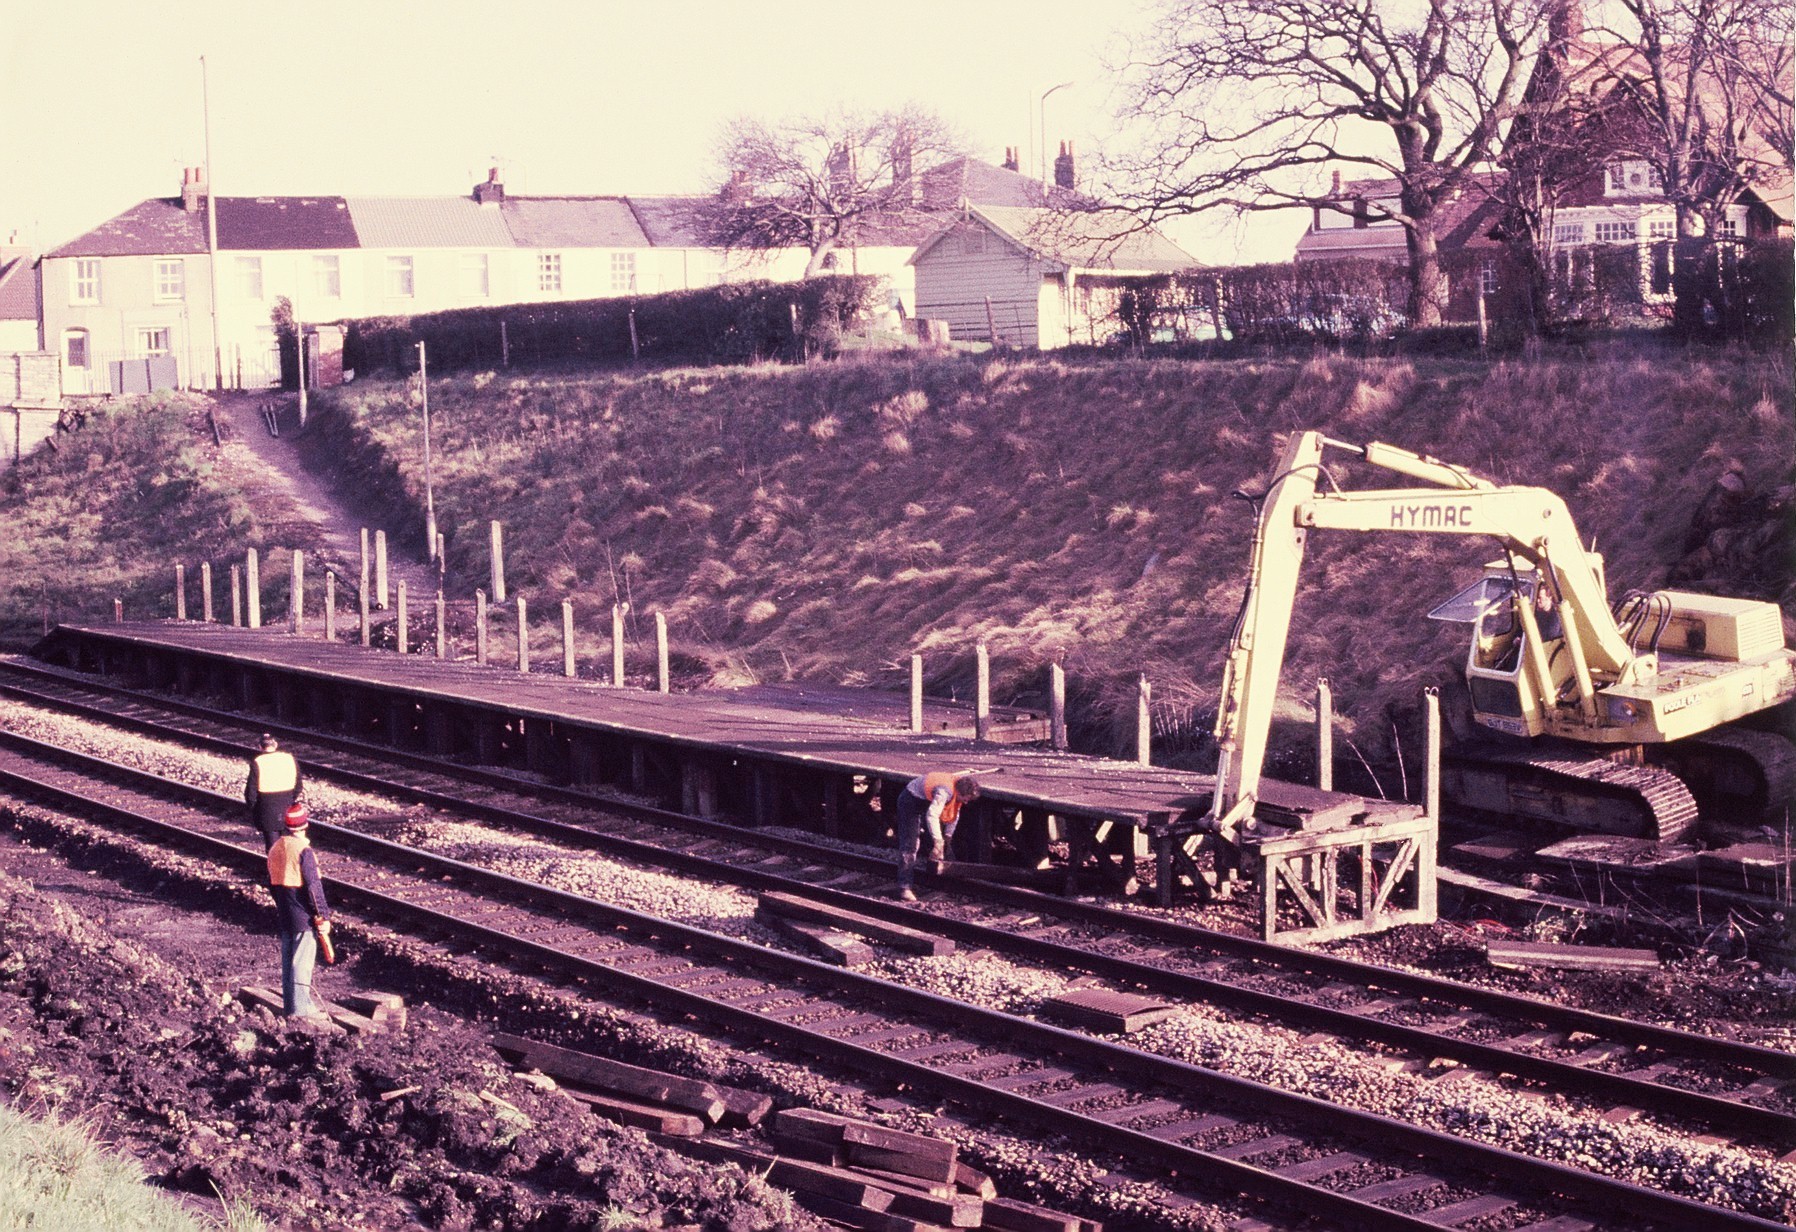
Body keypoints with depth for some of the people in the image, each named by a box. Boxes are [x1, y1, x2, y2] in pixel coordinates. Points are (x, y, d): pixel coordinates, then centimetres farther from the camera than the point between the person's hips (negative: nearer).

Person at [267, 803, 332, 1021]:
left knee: (288, 958, 13)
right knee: (302, 960, -3)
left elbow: (272, 884, 14)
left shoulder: (275, 849, 7)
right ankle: (301, 1007, -2)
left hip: (285, 915, 8)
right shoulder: (303, 851, -18)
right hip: (304, 917, -8)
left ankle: (289, 1005, 19)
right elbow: (313, 886, -18)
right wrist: (323, 916, -13)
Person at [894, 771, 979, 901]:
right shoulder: (945, 791, -37)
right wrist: (938, 840, -40)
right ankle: (904, 888, -19)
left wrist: (948, 836, 8)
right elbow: (932, 815, -43)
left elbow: (954, 814, 7)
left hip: (927, 801, 10)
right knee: (910, 845, -16)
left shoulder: (958, 790, -7)